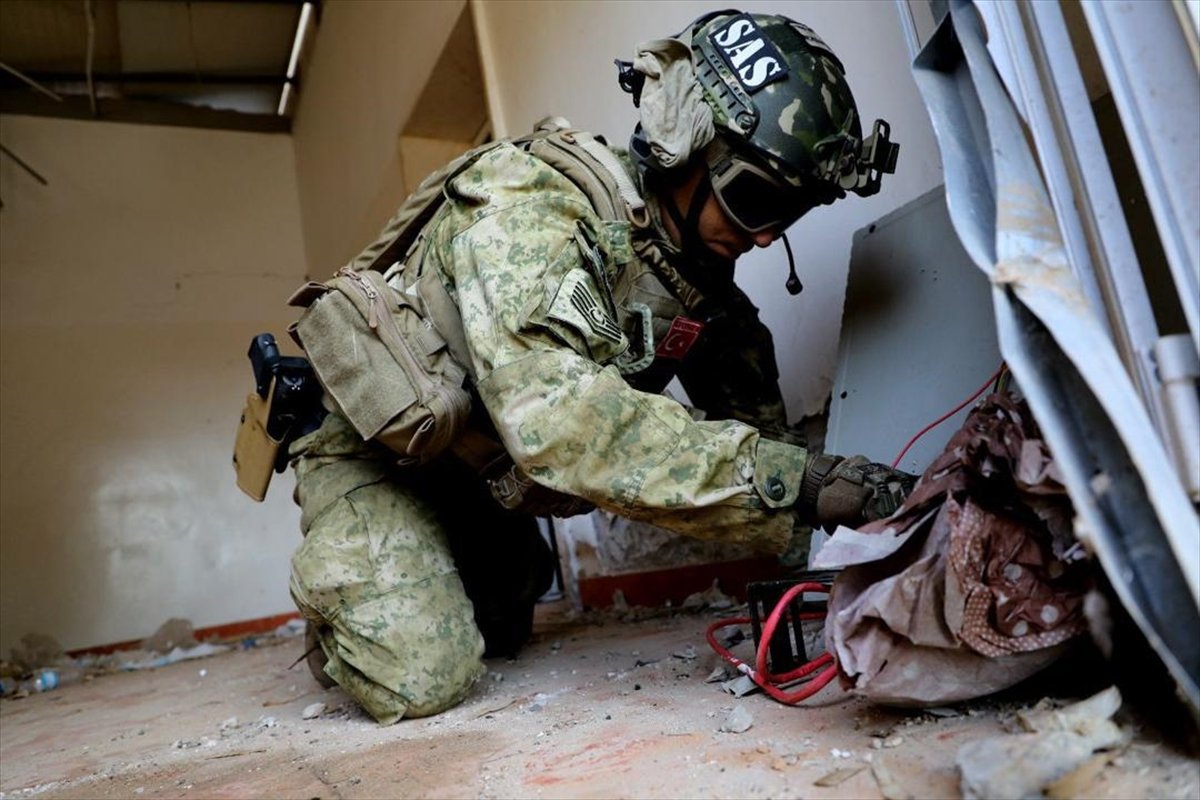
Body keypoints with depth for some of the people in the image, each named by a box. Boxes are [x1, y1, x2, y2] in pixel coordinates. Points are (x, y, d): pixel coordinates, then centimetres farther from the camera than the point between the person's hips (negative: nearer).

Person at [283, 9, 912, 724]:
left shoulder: (705, 276, -8)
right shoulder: (533, 202, -32)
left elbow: (757, 426, 1)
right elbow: (555, 415, -48)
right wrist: (798, 481, -48)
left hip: (473, 474, 7)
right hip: (377, 447, -6)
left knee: (501, 634, 19)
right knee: (421, 679, -16)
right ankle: (336, 593, 13)